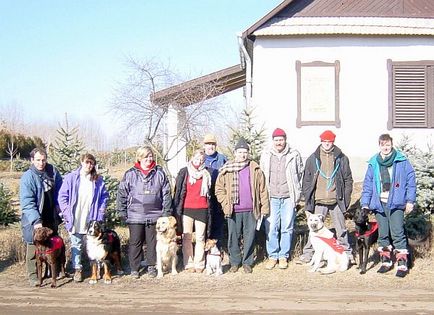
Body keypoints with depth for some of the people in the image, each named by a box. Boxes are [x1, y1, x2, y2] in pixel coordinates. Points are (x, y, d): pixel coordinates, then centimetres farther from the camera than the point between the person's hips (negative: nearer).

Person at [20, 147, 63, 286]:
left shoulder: (52, 171, -2)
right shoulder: (27, 177, -17)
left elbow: (60, 189, 14)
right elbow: (27, 203, -22)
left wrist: (58, 206, 3)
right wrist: (36, 221, -29)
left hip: (51, 217, 5)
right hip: (33, 220, -5)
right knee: (34, 247, -1)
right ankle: (33, 275, 10)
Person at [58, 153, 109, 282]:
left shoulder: (98, 180, 3)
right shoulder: (71, 177, -4)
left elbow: (104, 196, 12)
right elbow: (62, 196, -1)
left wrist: (101, 211, 2)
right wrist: (67, 212, -7)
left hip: (92, 219, 2)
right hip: (75, 219, -1)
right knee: (76, 245, 5)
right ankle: (77, 269, 14)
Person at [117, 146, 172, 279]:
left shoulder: (159, 173, 4)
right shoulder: (130, 174, 1)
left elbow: (166, 193, 6)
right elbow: (122, 193, 4)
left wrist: (167, 211, 3)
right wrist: (122, 212, 1)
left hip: (154, 215, 1)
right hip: (135, 216, -1)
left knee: (153, 242, 8)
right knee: (135, 242, 5)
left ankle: (152, 266, 21)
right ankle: (134, 268, 15)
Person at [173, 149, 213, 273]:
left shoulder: (207, 174, 10)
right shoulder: (184, 172, 6)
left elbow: (210, 193, 15)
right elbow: (178, 191, 5)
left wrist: (209, 210, 11)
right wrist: (177, 207, 0)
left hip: (202, 210, 1)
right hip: (186, 209, -1)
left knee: (200, 238, 3)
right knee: (186, 238, 1)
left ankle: (199, 264, 9)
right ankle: (189, 264, 7)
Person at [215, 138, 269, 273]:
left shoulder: (255, 169, 5)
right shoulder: (226, 170, 4)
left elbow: (263, 190, 5)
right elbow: (219, 189, 8)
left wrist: (264, 208, 1)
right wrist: (226, 204, -2)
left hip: (250, 211, 0)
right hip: (233, 211, 0)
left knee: (249, 237, 5)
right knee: (233, 237, 5)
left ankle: (247, 262, 18)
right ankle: (234, 262, 19)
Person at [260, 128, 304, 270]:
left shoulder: (294, 155, 4)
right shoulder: (265, 156, 7)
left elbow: (300, 174, 11)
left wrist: (297, 195, 7)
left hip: (288, 198, -1)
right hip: (271, 198, 1)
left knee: (287, 228, 3)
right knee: (271, 228, -1)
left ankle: (283, 256, 13)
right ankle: (272, 256, 10)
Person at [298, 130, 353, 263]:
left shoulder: (341, 158, 3)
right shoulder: (313, 159, 4)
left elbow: (348, 180, 7)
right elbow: (306, 180, 7)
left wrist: (346, 198, 1)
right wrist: (308, 197, 0)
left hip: (336, 201, 0)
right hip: (318, 201, 0)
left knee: (341, 229, 11)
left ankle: (346, 253, 22)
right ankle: (308, 253, 11)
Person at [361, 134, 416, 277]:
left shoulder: (402, 161, 0)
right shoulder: (373, 163, 9)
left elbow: (410, 180, 0)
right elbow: (368, 184, 12)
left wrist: (410, 200, -4)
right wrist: (365, 203, 6)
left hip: (396, 203, -4)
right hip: (379, 203, 4)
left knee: (397, 234, -7)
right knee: (383, 234, 11)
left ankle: (402, 264, -1)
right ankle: (385, 261, 22)